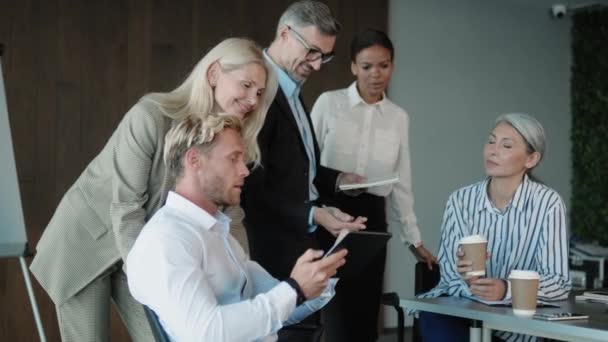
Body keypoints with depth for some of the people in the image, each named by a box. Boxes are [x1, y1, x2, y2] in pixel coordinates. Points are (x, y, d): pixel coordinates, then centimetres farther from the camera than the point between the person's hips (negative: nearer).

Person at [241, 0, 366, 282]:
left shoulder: (291, 92, 13)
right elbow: (251, 187, -21)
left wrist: (337, 180, 7)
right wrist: (312, 215, -28)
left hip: (298, 243, 10)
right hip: (272, 249, -10)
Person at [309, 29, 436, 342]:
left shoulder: (398, 117, 9)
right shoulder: (328, 103, -1)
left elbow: (401, 182, 13)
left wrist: (414, 238, 12)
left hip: (372, 218, 3)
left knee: (365, 317, 4)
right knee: (339, 316, -8)